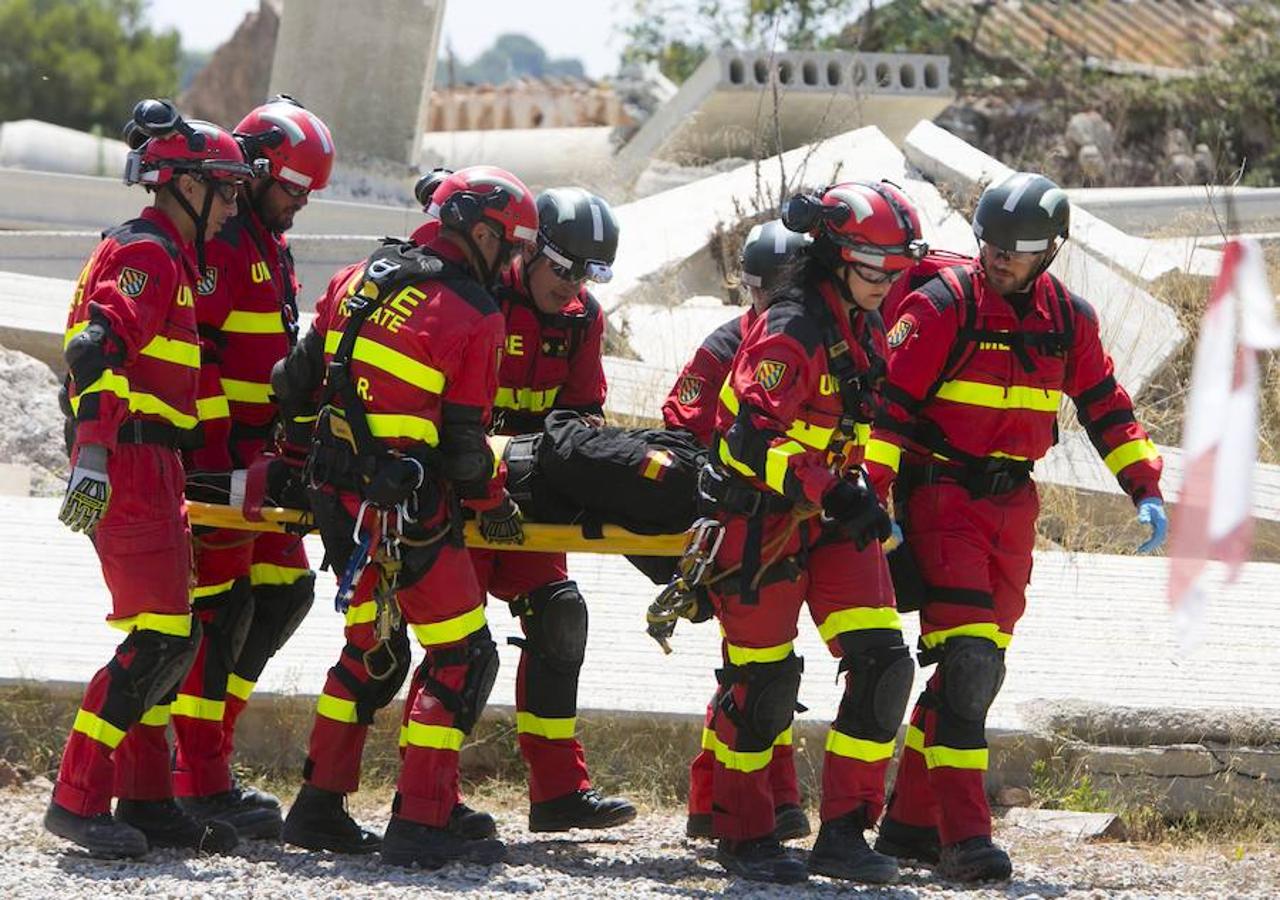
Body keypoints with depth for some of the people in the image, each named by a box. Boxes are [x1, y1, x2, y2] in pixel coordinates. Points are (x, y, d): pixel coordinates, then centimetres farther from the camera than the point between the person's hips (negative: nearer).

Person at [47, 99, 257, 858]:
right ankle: (79, 798, -11)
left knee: (173, 638, 11)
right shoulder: (147, 255, -11)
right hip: (127, 465, -10)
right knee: (158, 638, -11)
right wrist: (92, 461, -32)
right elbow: (97, 350, -23)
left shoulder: (167, 258, 21)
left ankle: (147, 800, 13)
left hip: (152, 467, 10)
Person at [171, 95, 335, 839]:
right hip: (214, 454, -10)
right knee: (220, 605, -8)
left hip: (258, 455, 10)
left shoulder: (271, 248, 19)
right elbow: (196, 359, -20)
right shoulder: (216, 245, -13)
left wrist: (299, 446, 22)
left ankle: (208, 745, 15)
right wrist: (213, 462, -24)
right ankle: (202, 783, -5)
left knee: (284, 591, 9)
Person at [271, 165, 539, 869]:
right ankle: (420, 824, -3)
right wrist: (493, 502, 5)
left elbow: (297, 381, 12)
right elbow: (464, 445, -13)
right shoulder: (475, 317, -12)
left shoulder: (358, 279, 8)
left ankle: (319, 808, 22)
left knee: (373, 650, 22)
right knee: (461, 656, 2)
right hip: (408, 509, -8)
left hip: (337, 494, 8)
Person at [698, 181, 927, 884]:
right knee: (762, 679, 1)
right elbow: (752, 436, -27)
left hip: (835, 515, 8)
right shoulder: (790, 332, -19)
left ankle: (843, 832, 1)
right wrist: (828, 490, -32)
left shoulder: (865, 330, 10)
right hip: (763, 519, -8)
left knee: (882, 663, -4)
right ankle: (740, 833, 18)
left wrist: (866, 494, 25)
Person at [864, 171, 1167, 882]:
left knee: (978, 669, 8)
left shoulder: (1068, 317, 6)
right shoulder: (944, 305, -10)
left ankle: (910, 822, 19)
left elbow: (1106, 407, 16)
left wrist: (1145, 489, 8)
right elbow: (889, 401, -12)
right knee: (966, 664, -16)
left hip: (1013, 504, 6)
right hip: (941, 498, -6)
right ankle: (964, 837, -19)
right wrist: (873, 496, -20)